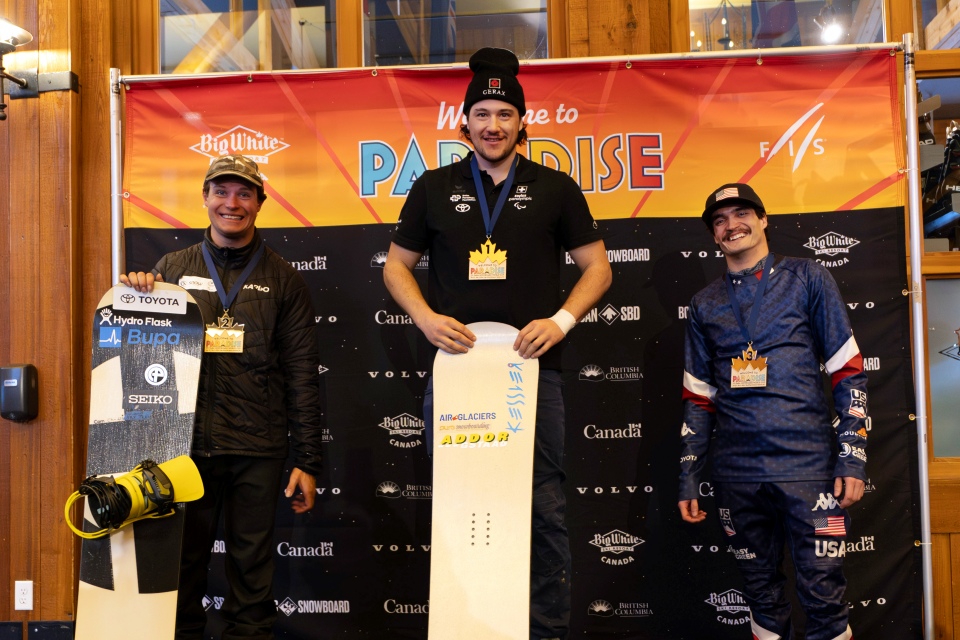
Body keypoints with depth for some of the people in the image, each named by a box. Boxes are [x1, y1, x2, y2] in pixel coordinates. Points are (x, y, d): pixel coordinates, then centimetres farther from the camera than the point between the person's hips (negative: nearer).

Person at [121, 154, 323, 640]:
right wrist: (134, 291, -6)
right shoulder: (173, 268, 10)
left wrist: (307, 461, -1)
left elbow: (302, 374, 3)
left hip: (257, 450, -1)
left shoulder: (282, 279, 6)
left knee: (251, 567, 8)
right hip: (185, 442, 1)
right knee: (182, 565, 9)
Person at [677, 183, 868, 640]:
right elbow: (697, 397, 14)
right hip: (736, 473, 3)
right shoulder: (704, 305, 12)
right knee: (761, 596, 11)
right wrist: (688, 480, 10)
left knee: (822, 598, -2)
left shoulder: (806, 278, 5)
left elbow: (848, 372, 2)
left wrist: (853, 458, -7)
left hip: (807, 464, -3)